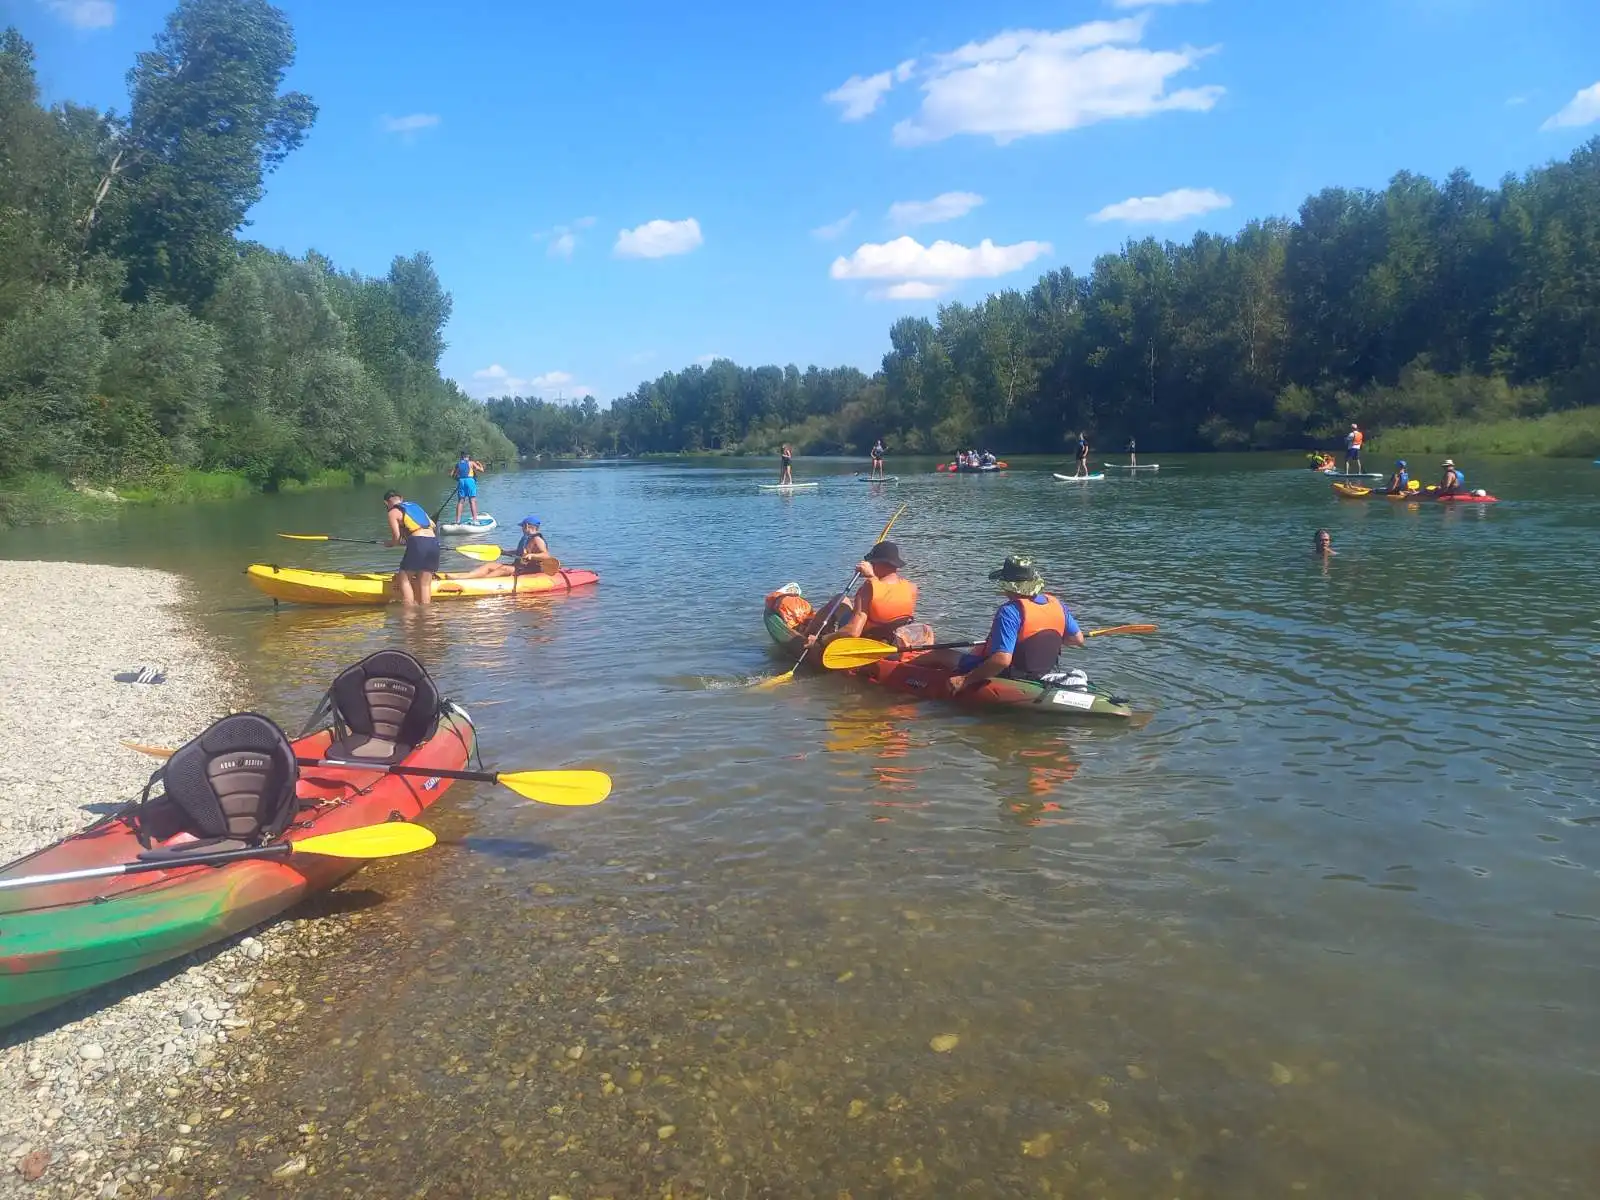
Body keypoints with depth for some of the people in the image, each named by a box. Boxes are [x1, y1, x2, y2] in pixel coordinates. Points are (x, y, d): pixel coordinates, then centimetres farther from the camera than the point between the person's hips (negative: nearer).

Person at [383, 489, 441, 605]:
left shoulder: (393, 512, 8)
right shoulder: (416, 506, 27)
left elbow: (396, 537, -1)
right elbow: (434, 526, 24)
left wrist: (390, 543, 21)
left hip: (418, 543, -6)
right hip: (433, 543, 6)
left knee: (403, 578, 6)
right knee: (425, 584, 9)